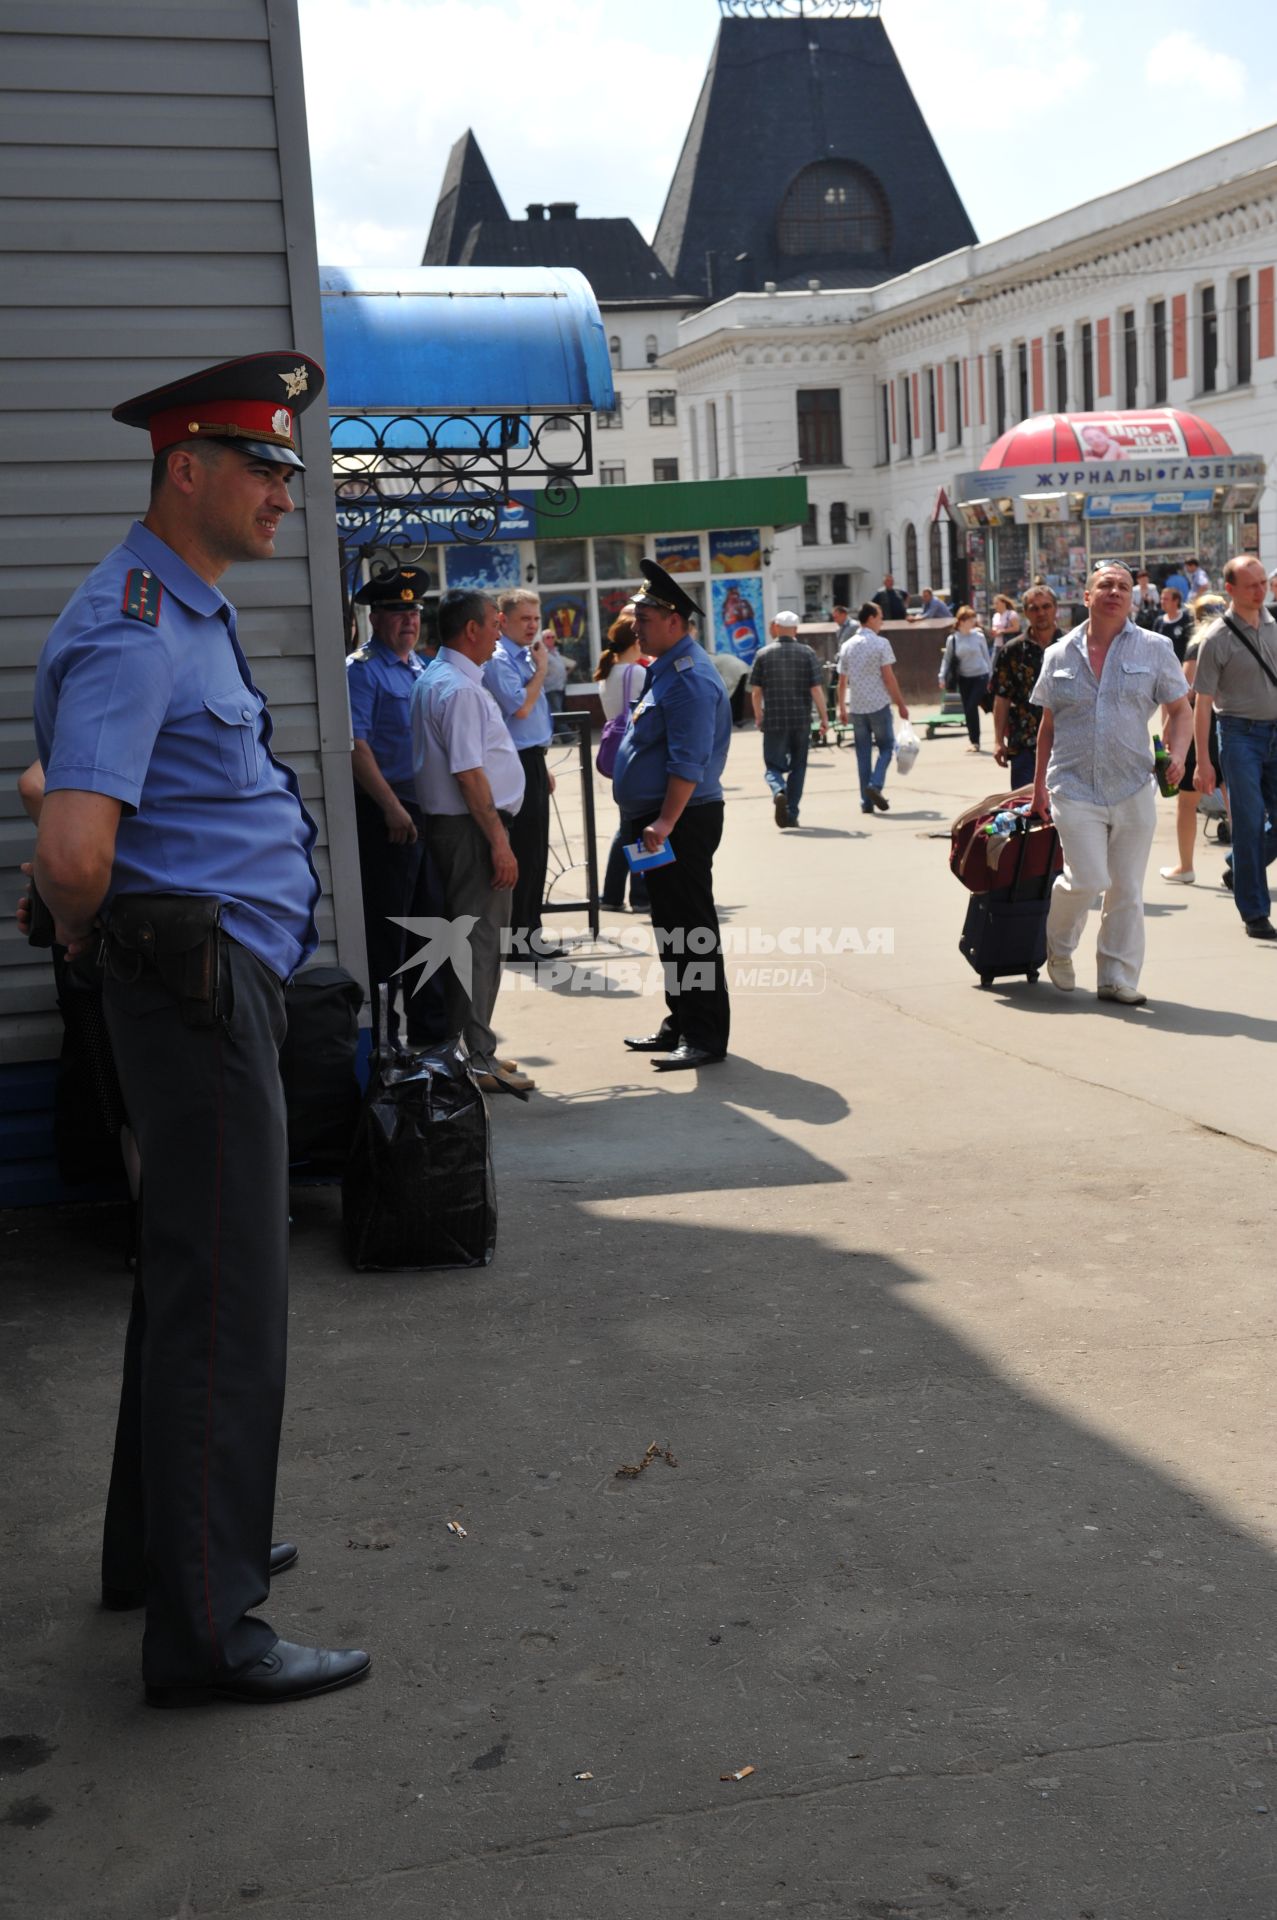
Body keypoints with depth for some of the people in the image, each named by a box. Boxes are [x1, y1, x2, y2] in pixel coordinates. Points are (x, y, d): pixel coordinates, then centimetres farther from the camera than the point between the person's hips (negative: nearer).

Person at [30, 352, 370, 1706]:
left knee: (189, 1274, 19)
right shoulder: (133, 630, -18)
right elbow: (74, 852, -31)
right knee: (223, 1297, -5)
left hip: (224, 982, 11)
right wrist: (86, 935, -12)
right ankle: (203, 1630, 5)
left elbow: (74, 853, 28)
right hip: (202, 979, -11)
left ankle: (166, 1545, 34)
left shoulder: (187, 613, 16)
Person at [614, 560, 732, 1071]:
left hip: (682, 822, -11)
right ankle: (679, 1025, 25)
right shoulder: (666, 669, 16)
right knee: (670, 928, 16)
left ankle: (705, 1036, 0)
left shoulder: (689, 679, -17)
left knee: (691, 931, -5)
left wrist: (666, 822, -28)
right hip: (660, 822, 11)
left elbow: (688, 762, -24)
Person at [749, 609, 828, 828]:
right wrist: (824, 717, 1)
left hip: (773, 720, -1)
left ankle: (779, 792, -25)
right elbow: (816, 689, -5)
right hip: (802, 720, 1)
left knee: (773, 766, 6)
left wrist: (758, 717, 15)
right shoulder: (807, 653, 0)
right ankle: (791, 813, 11)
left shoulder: (763, 654, 1)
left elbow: (756, 690, 2)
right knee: (798, 767, 13)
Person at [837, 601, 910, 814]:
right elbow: (888, 677, -10)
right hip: (878, 705, -4)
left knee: (863, 753, 8)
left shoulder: (848, 646, 7)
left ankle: (866, 801, 8)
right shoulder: (881, 643, -7)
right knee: (886, 747, 8)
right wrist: (900, 704, -4)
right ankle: (875, 785, -14)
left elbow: (842, 681, 9)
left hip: (856, 707, 4)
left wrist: (841, 707, 17)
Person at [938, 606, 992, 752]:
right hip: (964, 678, 3)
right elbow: (947, 659, 6)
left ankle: (975, 741, -2)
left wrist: (991, 678, 6)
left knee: (971, 708, -12)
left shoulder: (979, 636, -3)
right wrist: (943, 677, -4)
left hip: (980, 676, -3)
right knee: (968, 710, 6)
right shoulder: (952, 639, -1)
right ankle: (974, 742, 19)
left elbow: (987, 657, 5)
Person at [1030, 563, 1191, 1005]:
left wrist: (1177, 753, -11)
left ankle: (1118, 978, 16)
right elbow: (1048, 725, 13)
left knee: (1127, 890, 4)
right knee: (1087, 879, -13)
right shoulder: (1060, 655, 8)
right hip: (1074, 787, -1)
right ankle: (1058, 948, 17)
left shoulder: (1154, 649, 5)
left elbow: (1180, 709, 7)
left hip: (1133, 788, 1)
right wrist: (1039, 784, 11)